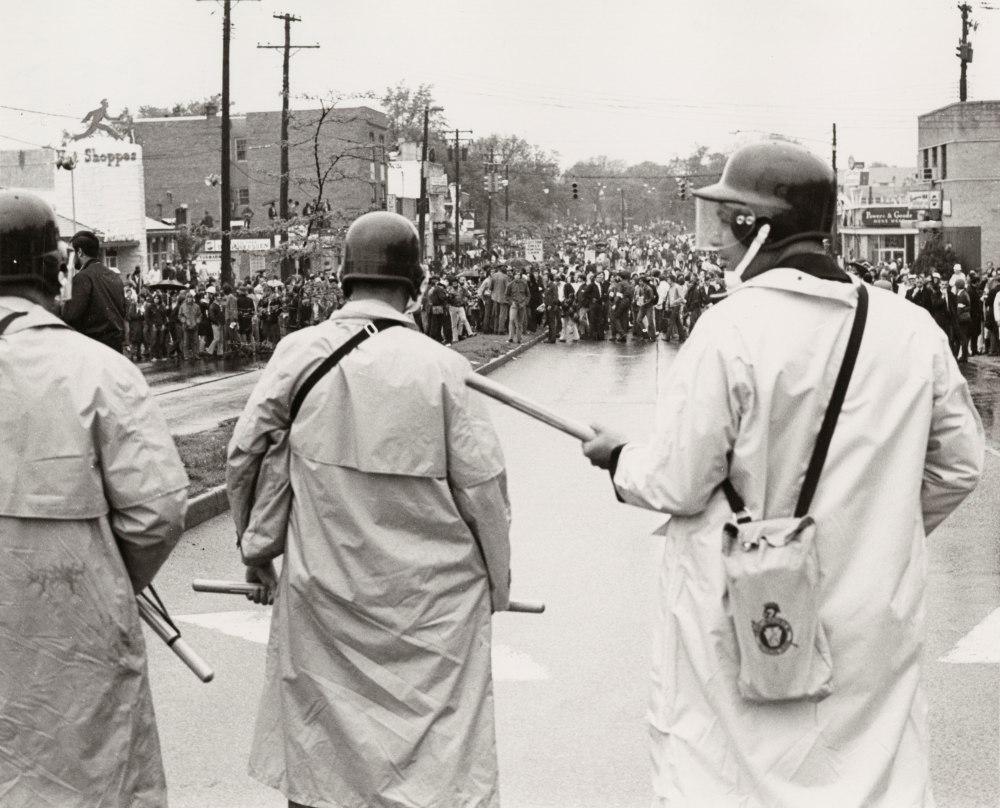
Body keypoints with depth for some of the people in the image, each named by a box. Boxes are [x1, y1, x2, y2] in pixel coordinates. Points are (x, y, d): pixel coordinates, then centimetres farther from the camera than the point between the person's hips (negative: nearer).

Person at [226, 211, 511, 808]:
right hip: (430, 601, -2)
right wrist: (497, 585, 8)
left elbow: (246, 455, 2)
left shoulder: (299, 353, -5)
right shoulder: (442, 367, -12)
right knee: (439, 758, 6)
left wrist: (255, 547, 18)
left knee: (318, 749, 18)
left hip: (322, 588, 3)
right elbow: (483, 488, -7)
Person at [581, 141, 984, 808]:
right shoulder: (913, 328, -2)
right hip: (875, 625, 4)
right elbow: (961, 464, 7)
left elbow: (679, 484, -12)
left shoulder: (730, 331, -16)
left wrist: (619, 457, 8)